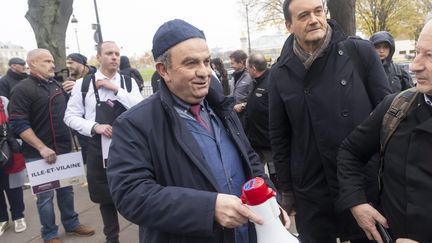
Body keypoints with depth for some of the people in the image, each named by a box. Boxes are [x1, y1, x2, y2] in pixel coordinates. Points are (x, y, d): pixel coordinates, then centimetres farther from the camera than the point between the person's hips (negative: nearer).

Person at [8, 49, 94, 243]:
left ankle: (71, 223, 34)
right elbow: (18, 124, -17)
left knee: (66, 190, 17)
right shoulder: (22, 89, -11)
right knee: (45, 195, 6)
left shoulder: (56, 85, 11)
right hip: (39, 154, -6)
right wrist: (41, 148, -20)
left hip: (63, 149, 6)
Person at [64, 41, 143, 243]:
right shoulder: (83, 84, -1)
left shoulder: (129, 82, 1)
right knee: (106, 196, 15)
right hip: (99, 147, 0)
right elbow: (70, 116, 0)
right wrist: (95, 127, -16)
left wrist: (116, 89, -16)